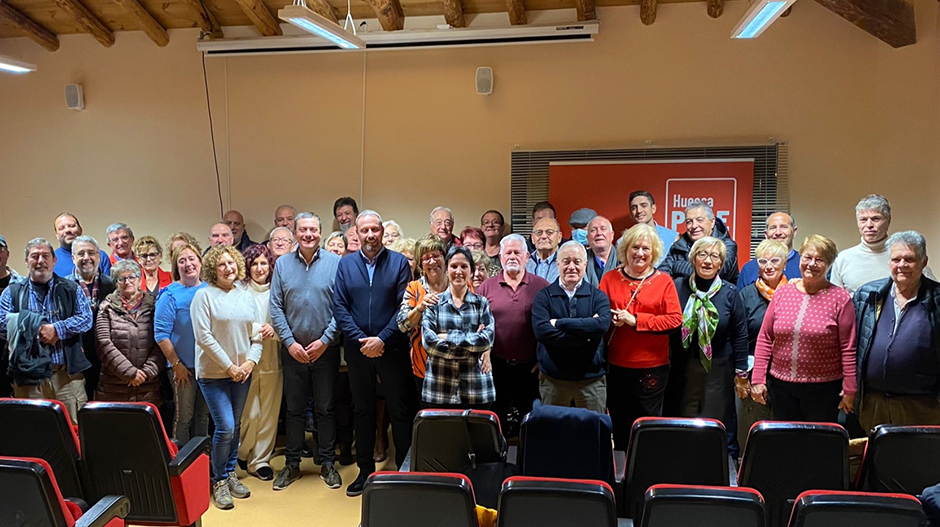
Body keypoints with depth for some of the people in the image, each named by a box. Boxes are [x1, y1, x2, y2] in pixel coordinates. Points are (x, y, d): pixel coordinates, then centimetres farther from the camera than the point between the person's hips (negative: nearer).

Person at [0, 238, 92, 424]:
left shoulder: (71, 289, 9)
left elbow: (86, 318, -1)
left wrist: (57, 329, -14)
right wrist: (33, 332, -10)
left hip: (68, 373, 0)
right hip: (28, 375, 1)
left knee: (74, 427, 1)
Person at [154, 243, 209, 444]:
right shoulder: (170, 295, -7)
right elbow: (161, 334, -10)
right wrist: (176, 364, -12)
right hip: (184, 367, -4)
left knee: (203, 416, 14)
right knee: (184, 416, 1)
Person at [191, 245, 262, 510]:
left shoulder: (246, 296, 9)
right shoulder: (204, 295, -7)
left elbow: (256, 334, 10)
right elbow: (203, 336, -13)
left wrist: (250, 361, -6)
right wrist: (229, 366, -13)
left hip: (242, 372, 5)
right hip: (214, 373, -5)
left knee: (235, 426, 12)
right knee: (225, 427, -8)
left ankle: (230, 473, 28)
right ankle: (219, 480, 11)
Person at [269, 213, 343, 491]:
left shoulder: (334, 263, -4)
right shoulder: (282, 264, 2)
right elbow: (276, 308, 1)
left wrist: (325, 340, -12)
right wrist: (290, 342, -8)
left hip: (326, 349, -1)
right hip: (294, 350, 2)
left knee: (326, 408, 9)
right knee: (294, 409, 11)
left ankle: (327, 464, 22)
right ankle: (292, 465, 24)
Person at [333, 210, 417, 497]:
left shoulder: (399, 262, -2)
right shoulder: (345, 264, 5)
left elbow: (405, 307, -7)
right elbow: (339, 306, 1)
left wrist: (381, 339, -14)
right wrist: (361, 339, -10)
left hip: (392, 348, -2)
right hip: (357, 350, 3)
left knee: (401, 411, 4)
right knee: (362, 410, 13)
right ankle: (365, 470, 26)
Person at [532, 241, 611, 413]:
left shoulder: (598, 296, 2)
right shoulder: (544, 296, 0)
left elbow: (603, 324, -17)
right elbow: (541, 330, -16)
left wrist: (560, 323, -16)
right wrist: (585, 336, -16)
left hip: (592, 378, 0)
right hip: (553, 378, 0)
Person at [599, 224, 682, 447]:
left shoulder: (664, 281, 1)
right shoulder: (610, 278, 7)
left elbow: (675, 319, -8)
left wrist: (636, 320, -13)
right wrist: (612, 318, -16)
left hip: (652, 366, -2)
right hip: (616, 364, 2)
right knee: (619, 423, 11)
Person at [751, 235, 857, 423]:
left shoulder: (840, 298, -4)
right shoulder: (782, 292, 3)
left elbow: (848, 349, -5)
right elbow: (764, 338, 4)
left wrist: (849, 389, -5)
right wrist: (758, 379, 1)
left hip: (824, 388, -2)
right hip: (781, 385, 3)